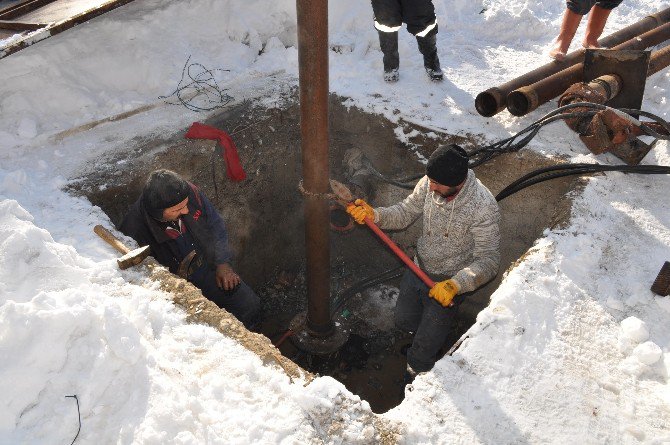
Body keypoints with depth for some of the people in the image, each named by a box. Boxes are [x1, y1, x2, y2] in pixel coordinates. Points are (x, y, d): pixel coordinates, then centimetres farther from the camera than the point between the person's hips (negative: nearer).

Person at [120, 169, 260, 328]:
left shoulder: (191, 193, -18)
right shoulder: (134, 230, -30)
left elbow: (215, 226, 2)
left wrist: (222, 263, 0)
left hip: (208, 268, 5)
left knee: (250, 304, 0)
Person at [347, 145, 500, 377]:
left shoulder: (483, 208, -33)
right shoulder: (430, 183, -17)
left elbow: (487, 261, -29)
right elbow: (404, 213, -4)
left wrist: (454, 285, -43)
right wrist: (373, 215, -23)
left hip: (450, 281, -5)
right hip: (419, 268, 5)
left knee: (424, 346, 8)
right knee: (403, 319, 23)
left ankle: (417, 375, 41)